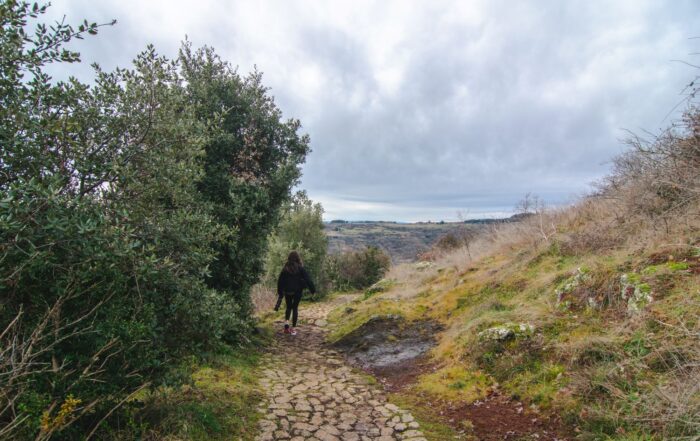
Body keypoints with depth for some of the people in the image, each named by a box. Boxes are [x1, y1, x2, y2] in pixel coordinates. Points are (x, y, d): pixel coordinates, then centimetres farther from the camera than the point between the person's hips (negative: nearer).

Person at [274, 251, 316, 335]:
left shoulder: (285, 269, -3)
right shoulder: (300, 268, -10)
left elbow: (280, 281, 3)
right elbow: (307, 279, -10)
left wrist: (280, 292, 13)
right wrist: (313, 289, -3)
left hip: (287, 291, 2)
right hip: (298, 291, -2)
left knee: (288, 307, 19)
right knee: (295, 308, 8)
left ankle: (286, 322, -2)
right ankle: (293, 328, 7)